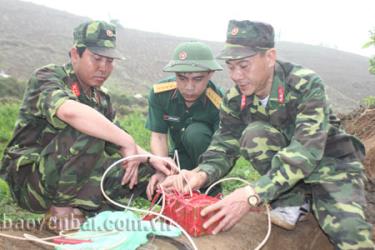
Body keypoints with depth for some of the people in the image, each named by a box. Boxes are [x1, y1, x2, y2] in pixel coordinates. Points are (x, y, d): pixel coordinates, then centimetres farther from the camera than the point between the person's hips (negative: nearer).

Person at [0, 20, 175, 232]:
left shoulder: (101, 99, 10)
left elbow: (117, 144, 9)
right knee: (88, 131, -30)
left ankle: (78, 207, -12)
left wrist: (151, 159, -9)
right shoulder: (47, 77, -12)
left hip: (73, 181, 7)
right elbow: (70, 112, -35)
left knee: (147, 170, -2)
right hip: (30, 181, -6)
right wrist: (127, 141, -33)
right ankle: (61, 208, -14)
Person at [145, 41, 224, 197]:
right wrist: (162, 171, -33)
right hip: (181, 154, 3)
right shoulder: (159, 93, -19)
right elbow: (158, 136, -16)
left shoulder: (219, 104, -30)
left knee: (195, 132, -34)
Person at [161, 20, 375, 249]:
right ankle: (290, 202, -9)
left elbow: (306, 151, -36)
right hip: (282, 165, 5)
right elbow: (224, 147, -9)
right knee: (254, 134, -27)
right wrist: (202, 174, -33)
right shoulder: (235, 99, -11)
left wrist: (253, 195, -48)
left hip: (330, 163, -4)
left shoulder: (306, 84, -26)